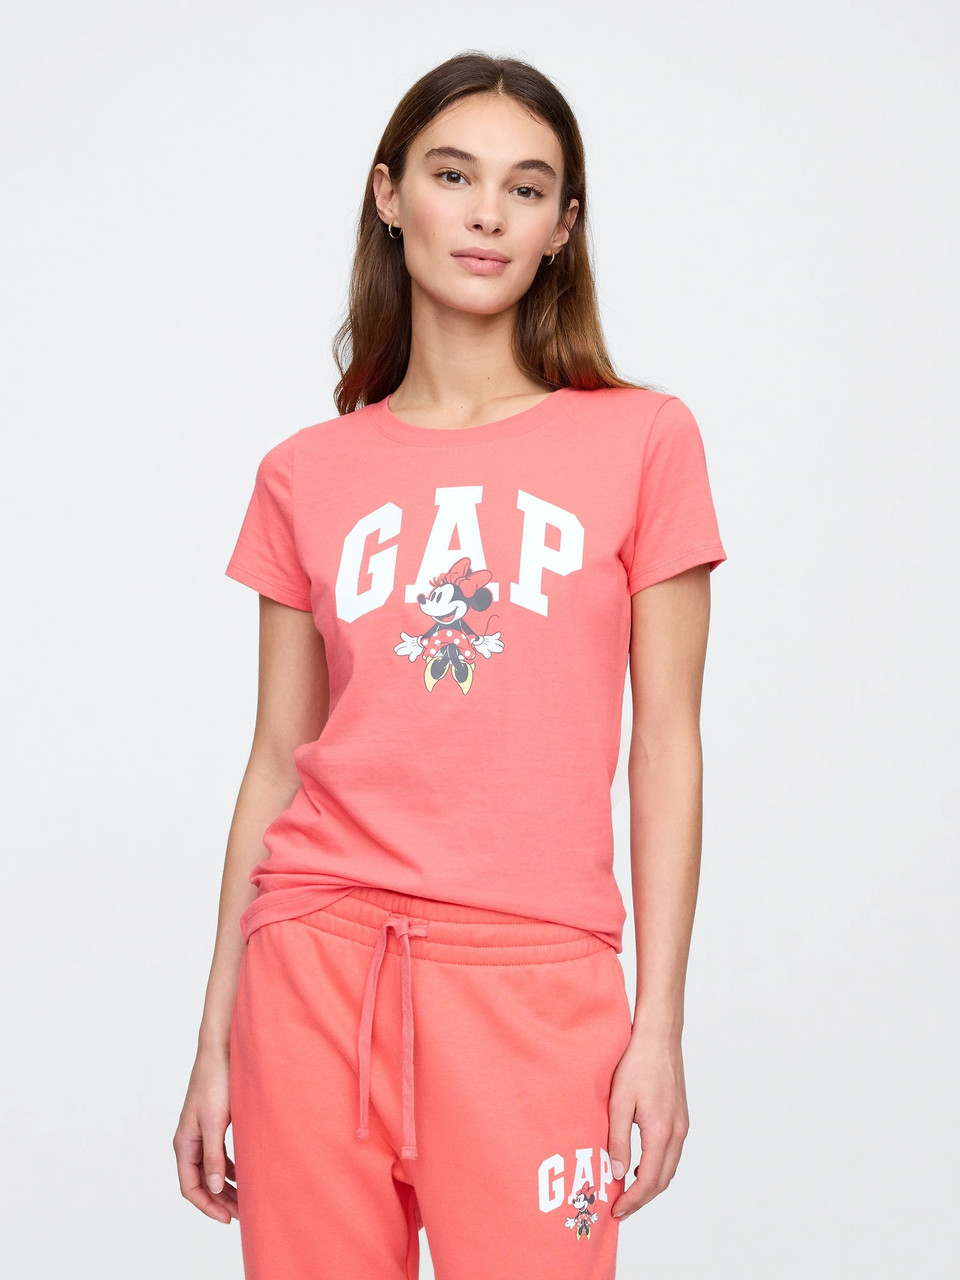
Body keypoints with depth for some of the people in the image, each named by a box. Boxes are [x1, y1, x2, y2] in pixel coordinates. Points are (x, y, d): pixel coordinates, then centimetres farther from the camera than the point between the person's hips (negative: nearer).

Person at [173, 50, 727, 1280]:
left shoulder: (641, 441, 3)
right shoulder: (307, 474, 8)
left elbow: (664, 743, 2)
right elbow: (278, 760, 9)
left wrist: (659, 1021, -3)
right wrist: (216, 1042, 8)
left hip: (531, 974, -1)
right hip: (318, 957, 2)